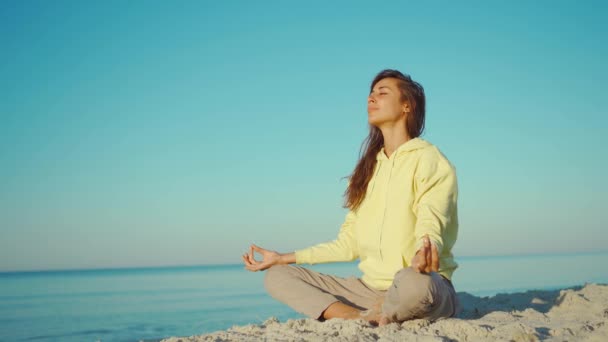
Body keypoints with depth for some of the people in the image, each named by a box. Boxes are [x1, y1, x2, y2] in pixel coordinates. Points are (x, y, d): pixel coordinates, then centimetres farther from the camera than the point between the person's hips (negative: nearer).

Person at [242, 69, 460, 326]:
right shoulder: (368, 169, 18)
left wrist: (425, 253, -44)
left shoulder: (428, 159, -3)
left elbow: (431, 227, -19)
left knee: (413, 282, -42)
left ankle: (367, 319, -11)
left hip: (417, 285, -7)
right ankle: (367, 320, -24)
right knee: (277, 276, -5)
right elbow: (348, 244, 16)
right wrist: (283, 258, 16)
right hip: (371, 289, 7)